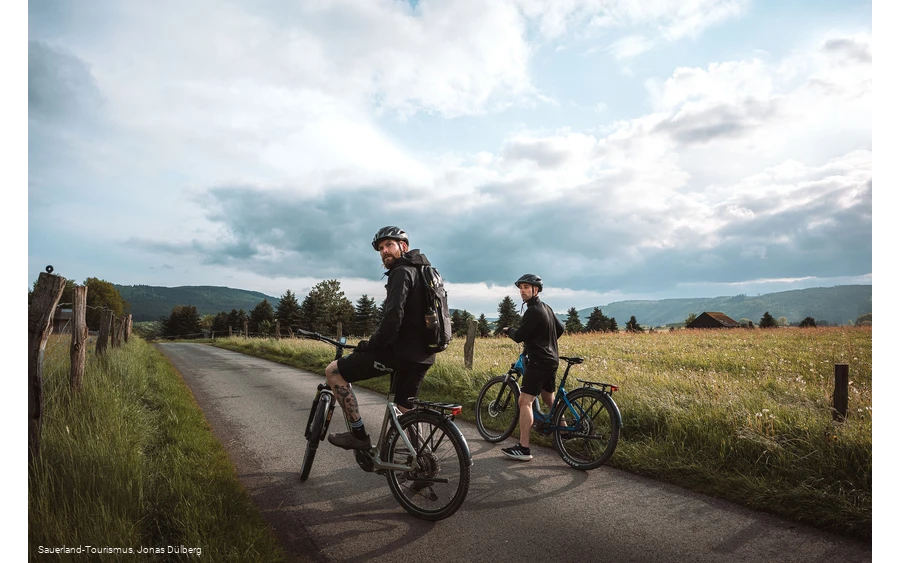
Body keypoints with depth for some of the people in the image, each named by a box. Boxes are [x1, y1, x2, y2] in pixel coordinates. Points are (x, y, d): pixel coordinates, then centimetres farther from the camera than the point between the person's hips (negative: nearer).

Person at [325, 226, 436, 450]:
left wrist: (371, 345, -12)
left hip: (401, 351, -10)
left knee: (333, 371, -4)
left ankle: (358, 434, 0)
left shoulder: (402, 272, -10)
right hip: (421, 354, 10)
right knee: (406, 410, 22)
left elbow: (393, 317, -24)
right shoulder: (421, 271, 21)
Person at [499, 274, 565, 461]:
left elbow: (519, 336, -18)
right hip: (551, 360, 10)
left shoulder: (533, 311, -17)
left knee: (525, 401, -11)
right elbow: (561, 329, 23)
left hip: (538, 361, -10)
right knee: (549, 399, 22)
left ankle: (523, 449, -13)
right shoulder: (547, 308, 13)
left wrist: (507, 330, 3)